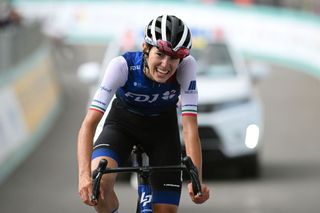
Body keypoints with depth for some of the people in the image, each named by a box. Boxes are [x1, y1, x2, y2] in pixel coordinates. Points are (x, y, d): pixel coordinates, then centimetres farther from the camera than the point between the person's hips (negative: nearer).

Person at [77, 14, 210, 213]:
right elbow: (89, 123, -37)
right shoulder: (122, 66, -34)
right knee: (98, 183, -31)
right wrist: (84, 175, -52)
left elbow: (190, 128, -33)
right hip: (122, 122, -2)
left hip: (162, 127, 2)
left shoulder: (186, 67, -30)